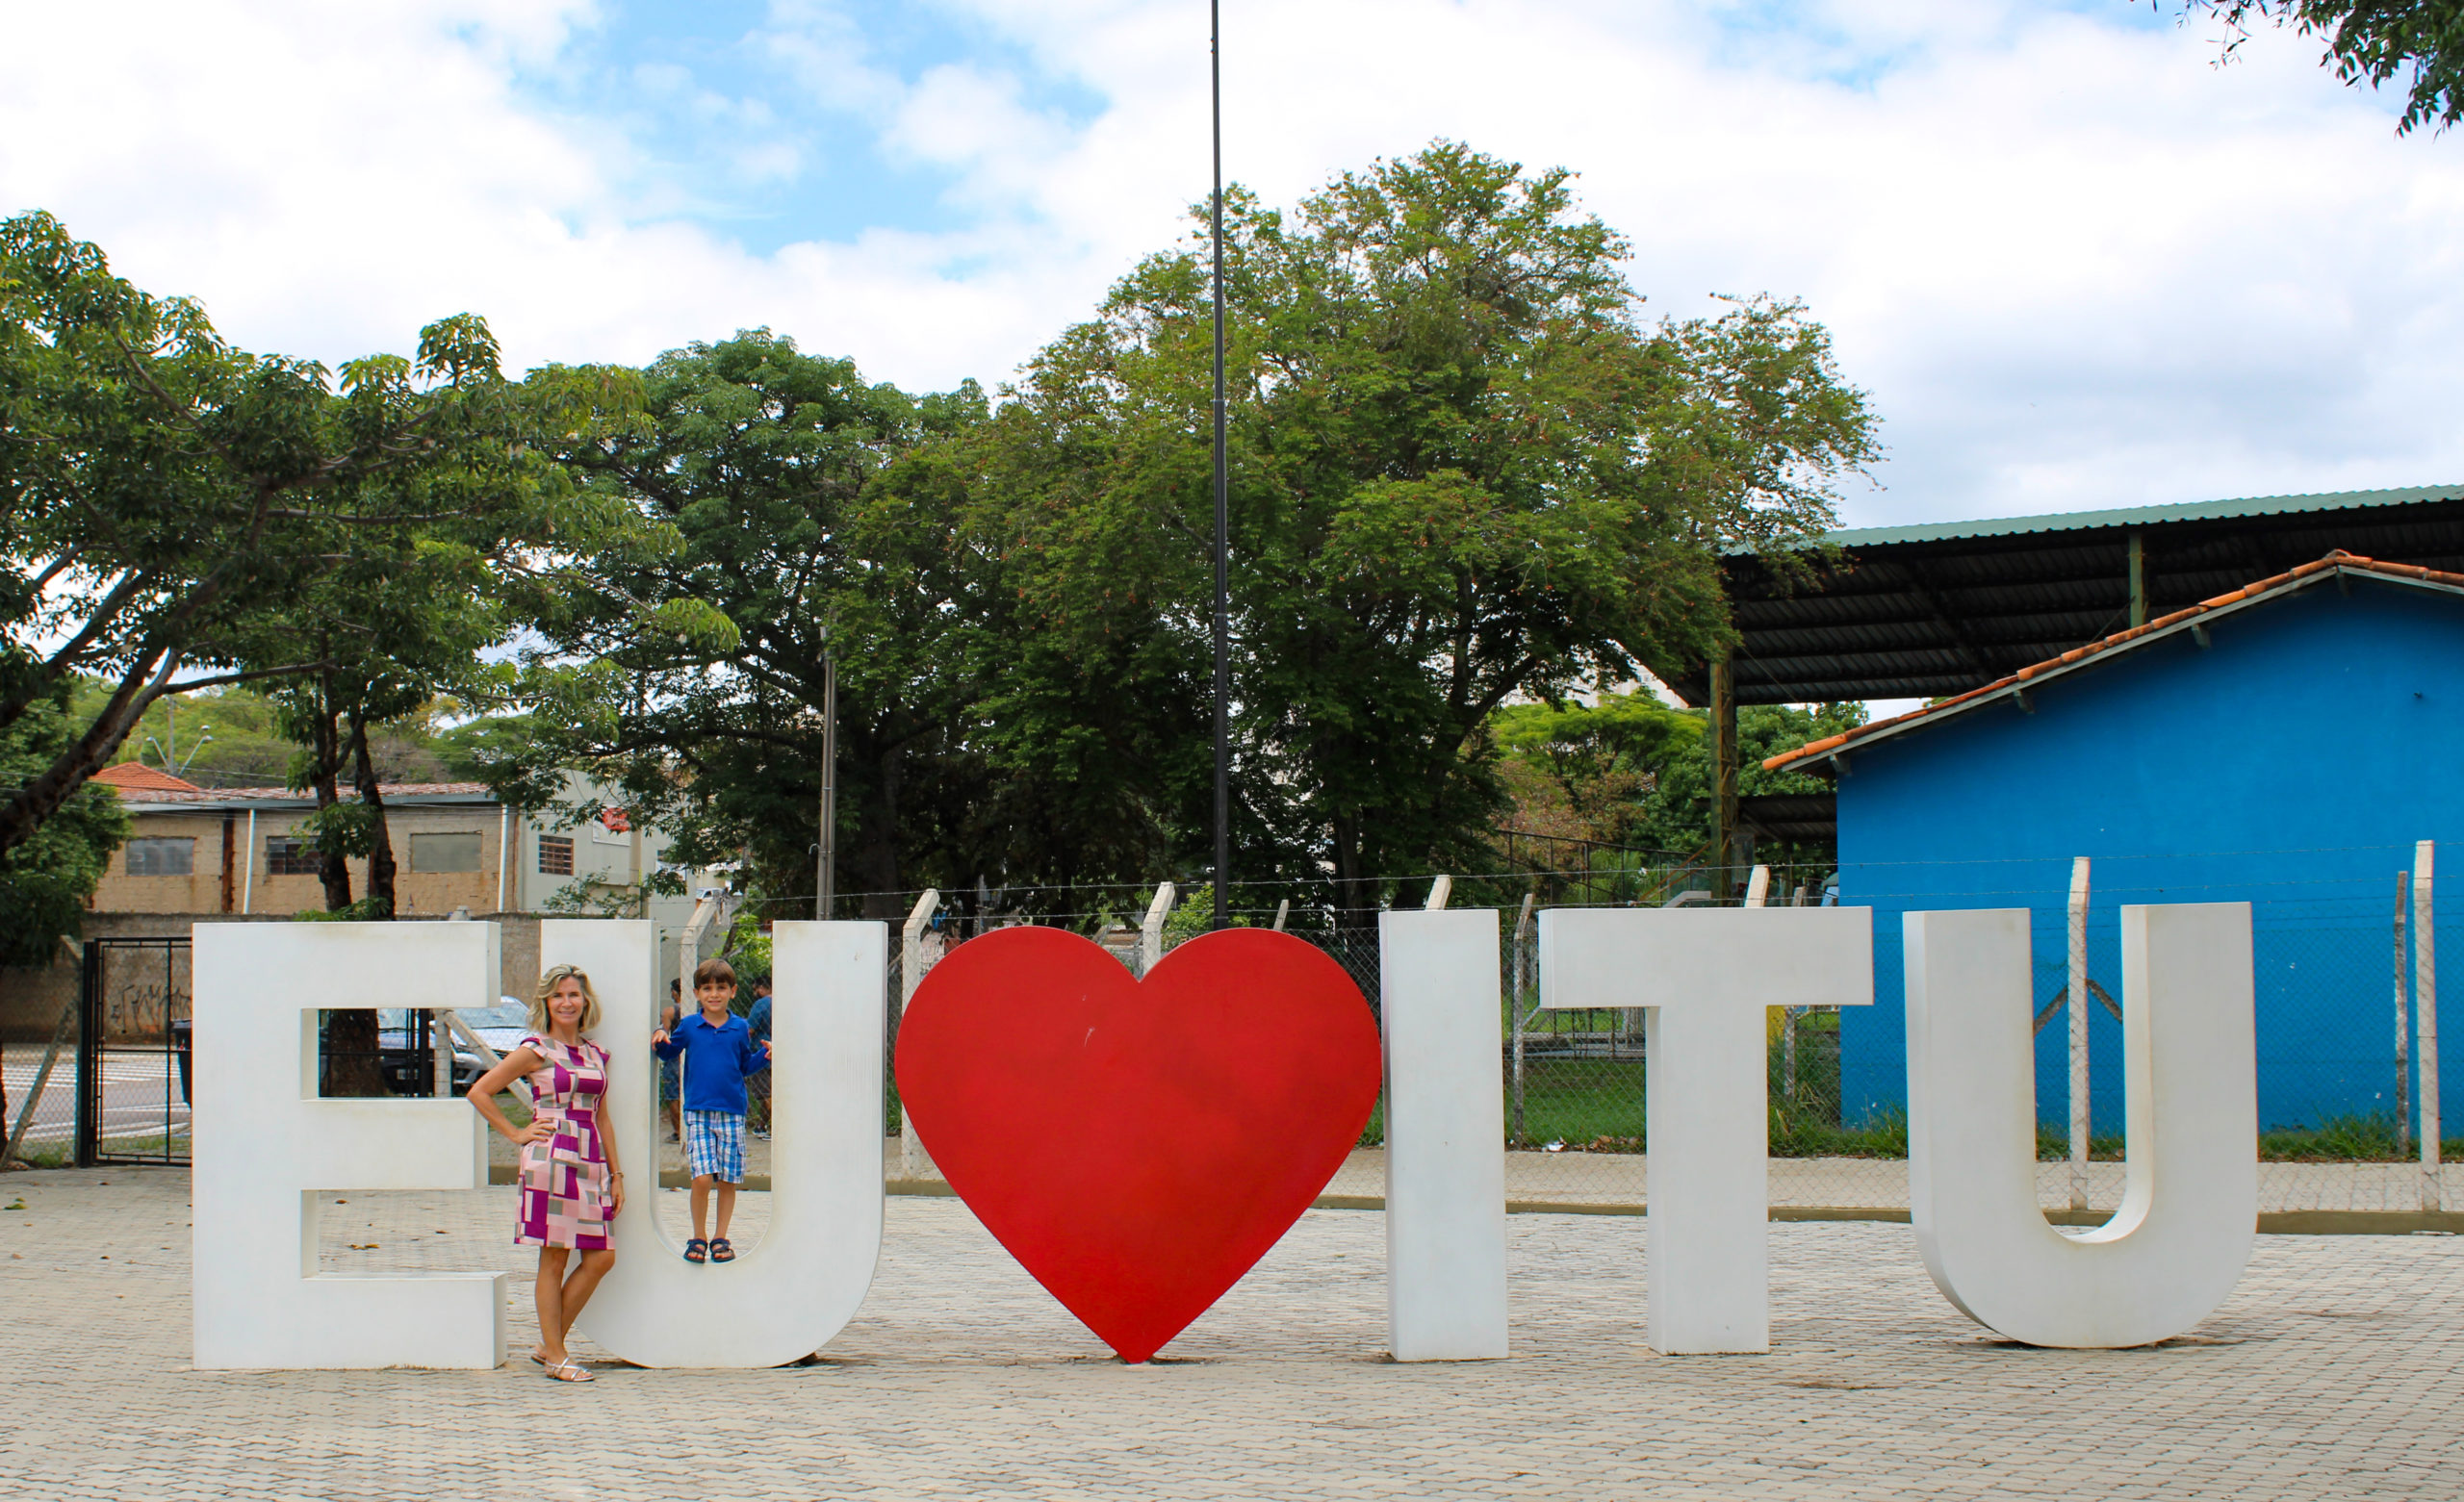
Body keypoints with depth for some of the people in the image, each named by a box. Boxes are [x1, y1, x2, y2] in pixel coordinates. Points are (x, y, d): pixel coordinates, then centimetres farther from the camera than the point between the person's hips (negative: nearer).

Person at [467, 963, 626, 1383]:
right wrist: (516, 1134, -2)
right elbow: (480, 1092, -1)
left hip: (591, 1162, 6)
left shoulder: (596, 1054, 14)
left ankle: (551, 1343, 13)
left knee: (601, 1258, 1)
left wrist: (616, 1174, 15)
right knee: (554, 1259, -2)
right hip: (551, 1159, -6)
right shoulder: (535, 1050, -2)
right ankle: (554, 1356, 6)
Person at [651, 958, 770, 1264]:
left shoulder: (740, 1028, 6)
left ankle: (720, 1238, 16)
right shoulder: (689, 1027, 5)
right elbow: (669, 1052, 18)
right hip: (698, 1112, -1)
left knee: (728, 1180, 3)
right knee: (702, 1178, -12)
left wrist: (766, 1056, -2)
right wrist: (661, 1038, -3)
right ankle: (698, 1238, 4)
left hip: (732, 1113, 1)